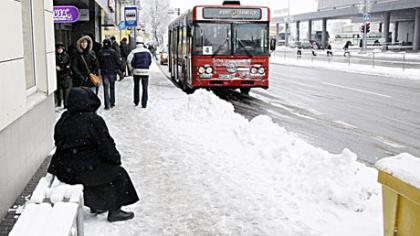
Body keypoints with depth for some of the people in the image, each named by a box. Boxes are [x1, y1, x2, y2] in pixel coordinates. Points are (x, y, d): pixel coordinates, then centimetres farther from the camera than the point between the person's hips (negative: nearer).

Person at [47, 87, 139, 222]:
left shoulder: (63, 120, 6)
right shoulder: (93, 120, -16)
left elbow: (60, 144, 17)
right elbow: (106, 146, -15)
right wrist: (116, 160, 5)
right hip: (84, 171, -8)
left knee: (100, 166, 32)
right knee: (118, 173, 11)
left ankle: (95, 205, 41)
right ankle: (114, 212, 16)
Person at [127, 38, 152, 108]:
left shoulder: (134, 51, -5)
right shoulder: (147, 51, 3)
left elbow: (129, 60, -12)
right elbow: (150, 61, 7)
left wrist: (131, 68, 2)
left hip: (136, 71, 0)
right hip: (145, 71, 0)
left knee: (136, 87, 16)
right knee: (145, 87, 2)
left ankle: (136, 102, 25)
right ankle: (144, 104, -3)